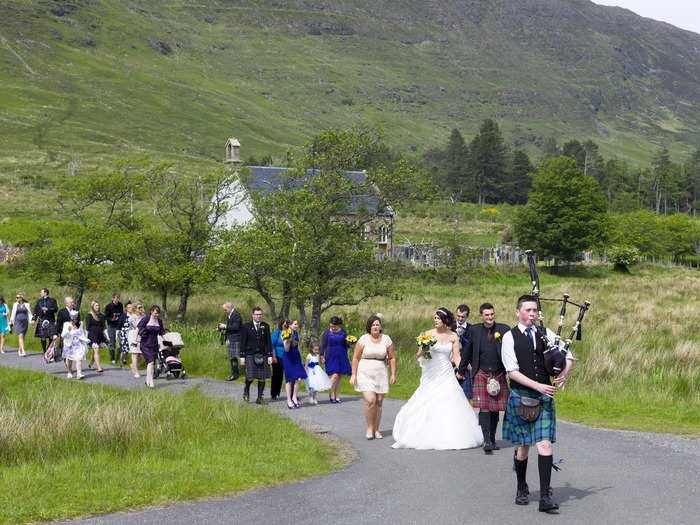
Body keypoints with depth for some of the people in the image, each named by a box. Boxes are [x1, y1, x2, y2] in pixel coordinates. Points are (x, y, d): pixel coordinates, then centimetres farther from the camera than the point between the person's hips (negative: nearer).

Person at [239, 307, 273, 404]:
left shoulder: (266, 326, 8)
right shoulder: (246, 327, 2)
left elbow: (269, 342, 8)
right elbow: (243, 342, 2)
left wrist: (270, 356, 2)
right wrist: (242, 357, -2)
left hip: (263, 355, 2)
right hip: (250, 355, -2)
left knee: (262, 378, 0)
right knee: (250, 377, -9)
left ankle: (259, 398, 10)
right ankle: (246, 390, 20)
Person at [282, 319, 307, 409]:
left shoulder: (296, 333, 7)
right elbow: (286, 349, -15)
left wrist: (299, 358, 18)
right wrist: (288, 339, -29)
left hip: (296, 357, 6)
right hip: (288, 358, -5)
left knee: (299, 379, -4)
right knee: (289, 380, -1)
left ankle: (294, 397, 10)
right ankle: (289, 401, 6)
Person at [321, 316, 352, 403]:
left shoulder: (343, 332, 5)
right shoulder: (327, 333, -4)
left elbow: (345, 344, 15)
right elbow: (323, 345, -2)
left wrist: (346, 356, 11)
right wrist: (322, 357, -8)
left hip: (341, 357, 4)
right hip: (331, 358, -4)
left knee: (339, 377, 5)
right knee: (334, 375, -14)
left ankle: (337, 396, 12)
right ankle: (331, 394, 2)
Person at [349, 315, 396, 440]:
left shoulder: (386, 339, 2)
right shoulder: (363, 339, -3)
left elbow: (392, 358, 6)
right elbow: (355, 358, 0)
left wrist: (393, 374, 0)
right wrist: (353, 375, -5)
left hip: (381, 375, 2)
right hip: (365, 374, -2)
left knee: (379, 402, 3)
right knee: (370, 401, -15)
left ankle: (376, 430, 16)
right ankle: (369, 428, 2)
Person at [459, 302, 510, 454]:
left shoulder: (504, 330, -1)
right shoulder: (474, 330, 2)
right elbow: (467, 351, 12)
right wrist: (461, 370, 18)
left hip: (499, 375, 1)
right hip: (481, 374, -1)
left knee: (495, 409, 9)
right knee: (484, 407, -11)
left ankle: (493, 439, 21)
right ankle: (486, 440, -15)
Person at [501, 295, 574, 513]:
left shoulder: (545, 334, 8)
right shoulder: (510, 337, -3)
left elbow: (567, 355, 13)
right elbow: (512, 371, -9)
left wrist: (563, 375, -7)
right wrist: (538, 386, -17)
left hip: (544, 396, 2)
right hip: (520, 396, -2)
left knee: (545, 445, -9)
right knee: (522, 447, 8)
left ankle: (545, 497, -10)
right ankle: (522, 489, 28)